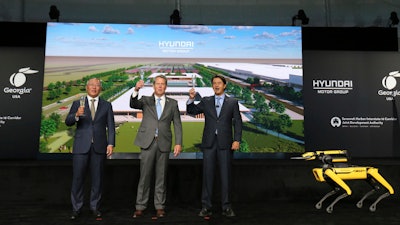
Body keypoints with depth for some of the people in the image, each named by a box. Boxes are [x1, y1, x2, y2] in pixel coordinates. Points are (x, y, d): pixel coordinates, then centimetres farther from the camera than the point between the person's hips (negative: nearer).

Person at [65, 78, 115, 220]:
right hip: (81, 146, 0)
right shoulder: (77, 104, 9)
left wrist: (111, 144, -5)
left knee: (97, 179, 6)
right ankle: (76, 208, 16)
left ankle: (95, 207, 19)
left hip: (99, 147, 0)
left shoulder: (106, 105, 10)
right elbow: (68, 122, 1)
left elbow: (110, 126, 5)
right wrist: (76, 115, -20)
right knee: (78, 178, 2)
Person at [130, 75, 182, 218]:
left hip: (164, 143, 1)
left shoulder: (172, 103, 10)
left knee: (161, 176, 7)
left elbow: (177, 124, 6)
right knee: (145, 176, 2)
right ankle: (140, 206, 14)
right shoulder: (145, 100, 10)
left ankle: (160, 206, 18)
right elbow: (133, 105, -10)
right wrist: (136, 91, -28)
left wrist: (178, 143, -4)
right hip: (148, 142, 0)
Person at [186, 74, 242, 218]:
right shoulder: (206, 101, 11)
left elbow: (237, 122, 3)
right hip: (209, 143, 1)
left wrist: (237, 140, -8)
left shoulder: (232, 102, 7)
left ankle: (226, 207, 14)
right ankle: (206, 207, 12)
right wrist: (191, 99, -11)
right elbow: (192, 111, 7)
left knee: (226, 175, 4)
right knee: (207, 174, 4)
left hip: (225, 143, -1)